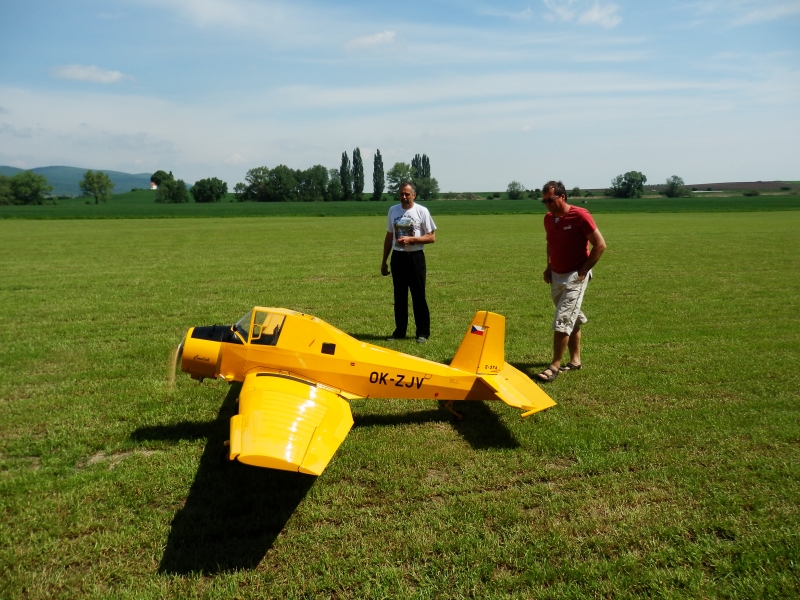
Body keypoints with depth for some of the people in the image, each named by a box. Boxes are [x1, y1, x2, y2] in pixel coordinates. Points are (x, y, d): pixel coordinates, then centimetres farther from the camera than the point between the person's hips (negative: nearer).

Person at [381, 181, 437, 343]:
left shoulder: (422, 211, -5)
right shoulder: (393, 210, 9)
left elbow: (431, 237, -6)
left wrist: (410, 239, -19)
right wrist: (384, 261, 14)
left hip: (415, 257, -4)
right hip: (397, 257, 4)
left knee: (418, 296, -1)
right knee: (399, 296, 10)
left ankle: (423, 333, 7)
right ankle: (400, 331, 19)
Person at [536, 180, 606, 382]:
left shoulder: (580, 216, -16)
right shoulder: (548, 218, 4)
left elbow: (600, 245, -13)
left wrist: (583, 271, -14)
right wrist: (549, 267, 9)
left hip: (575, 277, -7)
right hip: (556, 276, 7)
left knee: (562, 321, -10)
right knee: (572, 319, 16)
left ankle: (555, 366, -2)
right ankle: (575, 360, 27)